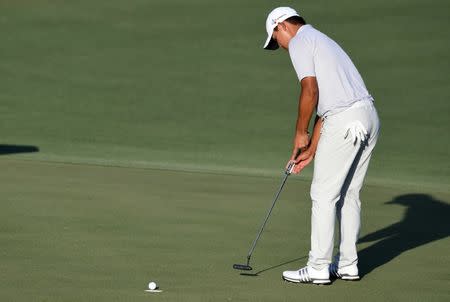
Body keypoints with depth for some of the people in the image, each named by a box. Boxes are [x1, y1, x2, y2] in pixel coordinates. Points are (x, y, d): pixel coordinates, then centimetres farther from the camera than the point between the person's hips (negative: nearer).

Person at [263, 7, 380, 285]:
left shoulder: (300, 41, 0)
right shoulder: (322, 41, 29)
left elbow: (310, 90, -11)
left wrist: (300, 133, 1)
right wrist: (311, 151, 24)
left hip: (345, 123, -9)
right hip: (368, 116, 9)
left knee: (324, 195, -1)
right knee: (349, 195, 16)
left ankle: (318, 268, 2)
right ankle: (347, 265, 19)